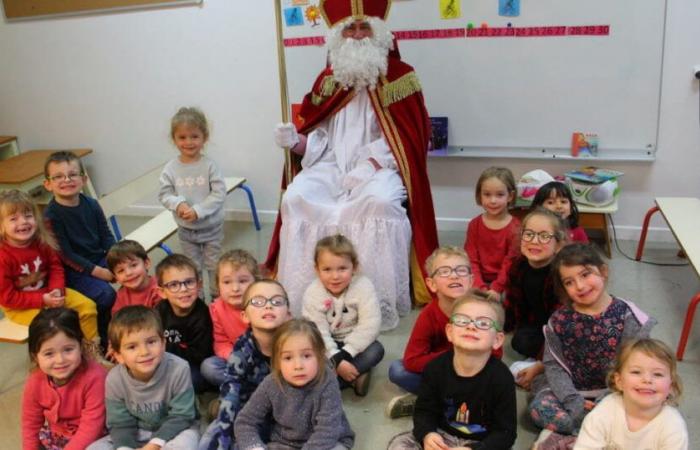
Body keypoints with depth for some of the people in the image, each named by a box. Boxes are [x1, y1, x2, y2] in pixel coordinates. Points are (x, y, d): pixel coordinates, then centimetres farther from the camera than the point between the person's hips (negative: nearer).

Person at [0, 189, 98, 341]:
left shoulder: (41, 242, -8)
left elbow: (56, 267, 3)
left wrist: (56, 290, -17)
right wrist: (43, 300, -24)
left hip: (47, 292, 6)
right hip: (19, 307, -6)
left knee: (87, 306, -2)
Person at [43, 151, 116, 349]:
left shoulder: (91, 204, 2)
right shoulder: (51, 215, -14)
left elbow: (106, 236, 8)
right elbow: (65, 255, -15)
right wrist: (97, 271, -20)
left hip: (101, 259, 6)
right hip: (74, 270, -5)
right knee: (106, 295, -26)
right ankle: (104, 340, -2)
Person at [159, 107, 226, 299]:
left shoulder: (209, 165, -15)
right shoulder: (170, 168, -8)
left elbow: (219, 194, -17)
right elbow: (164, 194, -4)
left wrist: (197, 211, -24)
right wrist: (178, 203, -24)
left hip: (211, 227, -2)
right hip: (186, 230, 2)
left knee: (214, 266, 13)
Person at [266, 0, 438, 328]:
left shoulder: (400, 76, 3)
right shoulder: (327, 80, 15)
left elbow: (407, 136, -6)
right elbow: (318, 137, 14)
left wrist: (369, 166, -18)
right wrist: (296, 141, -9)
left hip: (380, 166, -4)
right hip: (332, 165, 4)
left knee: (378, 202, -36)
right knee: (295, 197, -23)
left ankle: (377, 302, -26)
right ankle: (303, 298, -17)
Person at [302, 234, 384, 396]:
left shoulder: (363, 287, -18)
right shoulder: (312, 293, -16)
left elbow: (369, 326, -22)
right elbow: (317, 332, -20)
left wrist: (345, 354, -28)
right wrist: (336, 360, -31)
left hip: (355, 344, 0)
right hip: (328, 346, 0)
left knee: (376, 350, -30)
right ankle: (356, 375, -25)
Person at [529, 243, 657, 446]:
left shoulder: (626, 316, -10)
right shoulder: (559, 320, -5)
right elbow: (553, 364, -4)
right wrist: (572, 401, -18)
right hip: (572, 390, 2)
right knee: (540, 408, -25)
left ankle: (564, 432, -14)